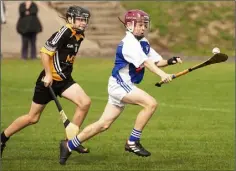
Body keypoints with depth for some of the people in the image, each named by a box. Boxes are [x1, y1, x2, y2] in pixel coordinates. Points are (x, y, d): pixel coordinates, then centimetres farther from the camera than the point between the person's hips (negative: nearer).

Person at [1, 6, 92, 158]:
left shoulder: (80, 36, 7)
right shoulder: (65, 32, -19)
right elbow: (45, 51, -23)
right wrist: (48, 74, -24)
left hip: (64, 80, 7)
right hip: (50, 80, -7)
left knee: (85, 102, -14)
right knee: (33, 118, 2)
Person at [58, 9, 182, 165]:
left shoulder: (143, 43, 12)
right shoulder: (129, 43, -18)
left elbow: (156, 61, 9)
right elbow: (145, 62, -30)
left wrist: (169, 62, -11)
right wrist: (162, 75, -42)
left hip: (125, 87, 10)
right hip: (120, 84, -10)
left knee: (104, 124, 11)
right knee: (151, 103, -24)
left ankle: (69, 146, 20)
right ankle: (133, 142, -16)